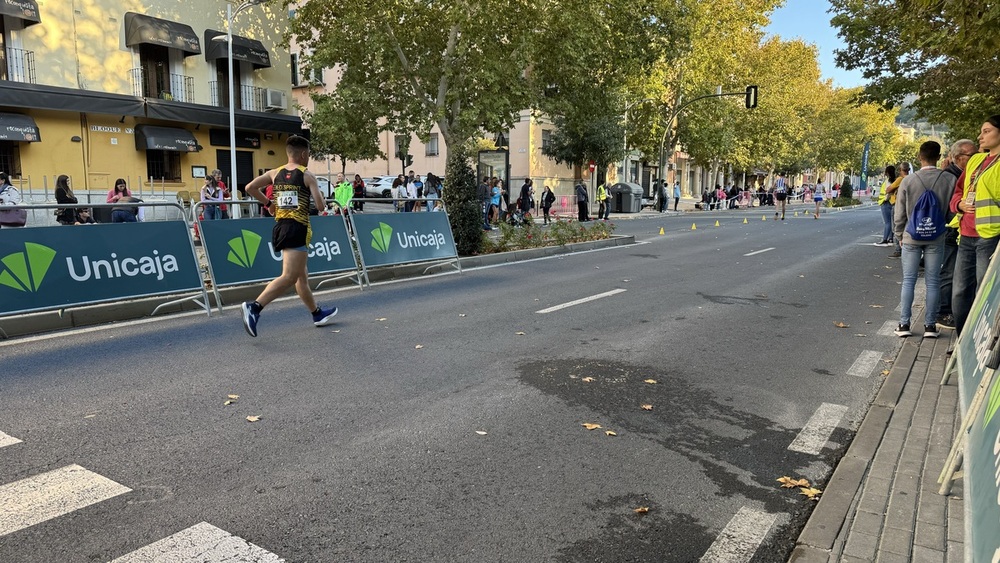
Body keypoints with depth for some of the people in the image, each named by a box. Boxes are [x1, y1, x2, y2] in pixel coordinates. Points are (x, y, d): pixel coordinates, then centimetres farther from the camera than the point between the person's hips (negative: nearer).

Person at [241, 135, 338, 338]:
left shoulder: (275, 173, 11)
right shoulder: (307, 175, -4)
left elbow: (250, 188, 6)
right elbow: (320, 203, -12)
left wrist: (267, 202, 20)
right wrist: (324, 206, 11)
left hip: (280, 226, 8)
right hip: (297, 229, -8)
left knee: (301, 276, 17)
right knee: (289, 277, -12)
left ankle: (318, 314, 29)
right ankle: (254, 307, -26)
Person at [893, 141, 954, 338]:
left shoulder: (908, 181, -9)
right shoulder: (950, 180, -7)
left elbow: (899, 213, -3)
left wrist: (899, 234, 12)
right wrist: (942, 225, 17)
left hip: (911, 237, 0)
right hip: (936, 239, 1)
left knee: (908, 281, 6)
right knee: (933, 282, 7)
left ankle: (904, 324, 5)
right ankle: (930, 325, 10)